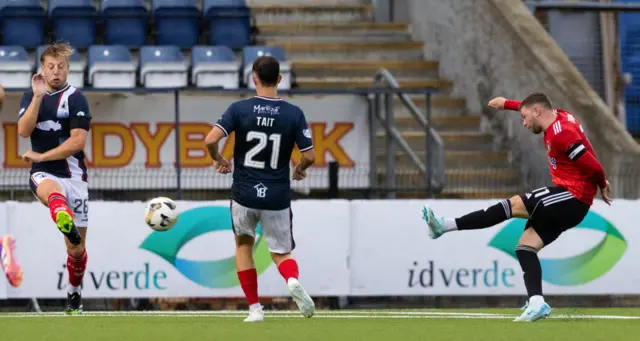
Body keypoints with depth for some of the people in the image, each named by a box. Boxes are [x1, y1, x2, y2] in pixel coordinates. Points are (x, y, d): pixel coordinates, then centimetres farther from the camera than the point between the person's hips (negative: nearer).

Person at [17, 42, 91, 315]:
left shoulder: (75, 98, -1)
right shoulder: (31, 96, 10)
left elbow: (78, 142, -10)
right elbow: (23, 130, -8)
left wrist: (41, 156, -9)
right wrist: (38, 96, -15)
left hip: (73, 176, 0)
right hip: (43, 174, 0)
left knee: (76, 247, 4)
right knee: (51, 190, -40)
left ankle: (74, 292, 29)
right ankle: (65, 222, -74)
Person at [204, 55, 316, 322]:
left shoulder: (239, 109, -6)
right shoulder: (294, 114, -5)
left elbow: (211, 140, -15)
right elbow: (309, 156, -5)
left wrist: (218, 160, 6)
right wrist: (300, 169, 18)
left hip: (244, 195, 0)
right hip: (278, 197, 0)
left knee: (243, 245, 24)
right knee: (281, 253, 15)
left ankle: (254, 308, 14)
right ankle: (293, 280, -22)